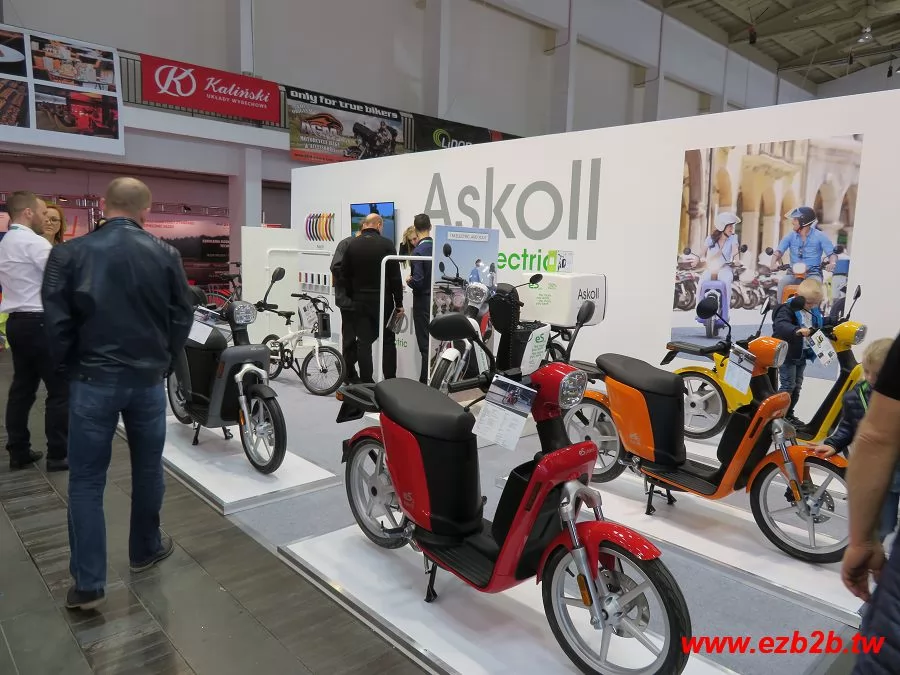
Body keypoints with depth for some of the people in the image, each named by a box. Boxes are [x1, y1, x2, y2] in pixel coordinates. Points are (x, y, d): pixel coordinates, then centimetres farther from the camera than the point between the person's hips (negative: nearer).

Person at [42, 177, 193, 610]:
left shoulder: (69, 253, -5)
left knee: (86, 481, 8)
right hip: (149, 378, 2)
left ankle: (88, 583, 10)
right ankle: (145, 550, 33)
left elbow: (56, 320, -6)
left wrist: (70, 364, 10)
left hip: (93, 380, -1)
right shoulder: (165, 255, -2)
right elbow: (182, 316, 1)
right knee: (148, 469, 17)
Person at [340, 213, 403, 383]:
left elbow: (344, 275, 7)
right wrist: (399, 303, -3)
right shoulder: (386, 244, -7)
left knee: (363, 342, 5)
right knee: (388, 341, 7)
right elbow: (395, 276, -9)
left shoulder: (352, 245, 4)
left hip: (360, 301, 3)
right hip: (382, 300, -3)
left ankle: (366, 382, 6)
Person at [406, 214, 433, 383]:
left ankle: (425, 381, 7)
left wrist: (409, 280, 0)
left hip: (423, 300, -6)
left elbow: (417, 281, -21)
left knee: (425, 344, 1)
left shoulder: (418, 251, -17)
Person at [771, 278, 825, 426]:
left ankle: (789, 414, 26)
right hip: (787, 354, -9)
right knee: (788, 386, -8)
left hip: (802, 355, 9)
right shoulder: (788, 308, -18)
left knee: (797, 386, 15)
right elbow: (780, 325, -37)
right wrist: (796, 330, -52)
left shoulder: (814, 313, 9)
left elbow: (819, 327, 24)